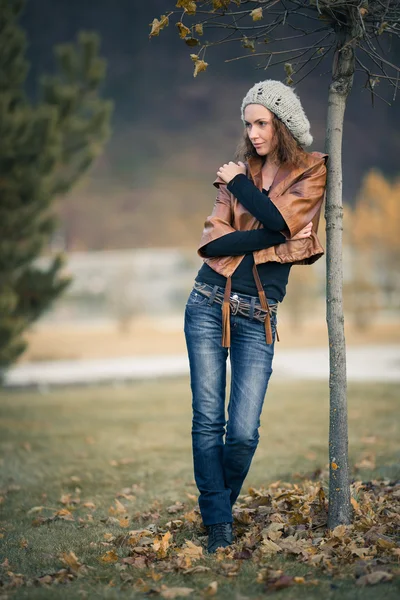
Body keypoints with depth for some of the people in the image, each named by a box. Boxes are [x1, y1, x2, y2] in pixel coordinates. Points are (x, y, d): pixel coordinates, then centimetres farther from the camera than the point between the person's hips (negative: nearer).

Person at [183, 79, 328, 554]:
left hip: (257, 317, -2)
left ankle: (223, 507, 18)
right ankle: (217, 528, 6)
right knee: (207, 422, -3)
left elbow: (281, 222, -14)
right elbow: (212, 241, 0)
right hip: (209, 304, 2)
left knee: (244, 431, -8)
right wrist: (262, 237, -13)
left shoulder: (311, 173, 4)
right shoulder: (240, 169, 12)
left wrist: (239, 183, -4)